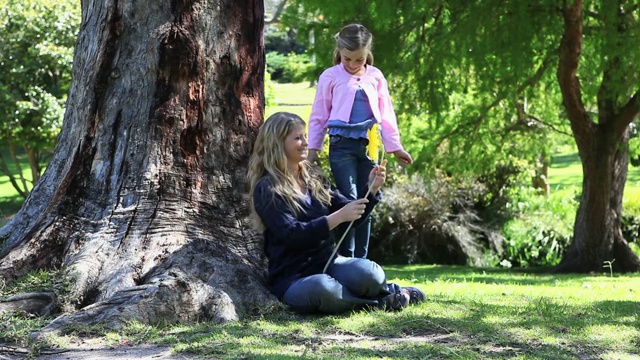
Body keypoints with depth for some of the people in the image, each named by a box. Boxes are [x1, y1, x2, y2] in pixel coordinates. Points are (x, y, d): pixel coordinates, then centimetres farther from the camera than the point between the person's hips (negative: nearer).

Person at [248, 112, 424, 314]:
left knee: (367, 273, -31)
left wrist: (372, 189, -1)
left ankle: (388, 292, 1)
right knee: (320, 288, -40)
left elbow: (353, 216, 16)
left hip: (327, 263, 5)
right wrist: (338, 217, -24)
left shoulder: (313, 178, 13)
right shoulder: (267, 190, -7)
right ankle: (386, 298, -19)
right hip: (293, 278, -4)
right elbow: (292, 234, -19)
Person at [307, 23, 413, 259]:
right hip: (342, 146, -3)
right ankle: (345, 259, -6)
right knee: (349, 201, -11)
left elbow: (386, 114, 14)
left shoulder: (376, 77, 10)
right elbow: (318, 115, 7)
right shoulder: (330, 77, 2)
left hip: (369, 146, 3)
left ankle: (361, 260, 10)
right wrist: (313, 148, 4)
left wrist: (395, 147, 11)